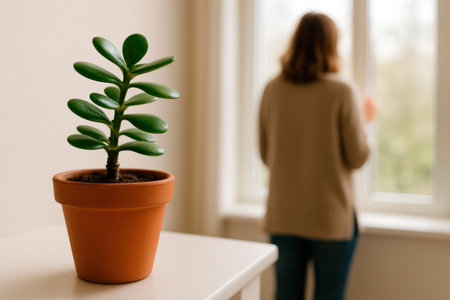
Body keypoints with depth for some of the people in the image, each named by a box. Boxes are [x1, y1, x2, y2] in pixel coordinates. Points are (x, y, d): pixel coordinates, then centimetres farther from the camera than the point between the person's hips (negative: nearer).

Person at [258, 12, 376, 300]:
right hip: (331, 217, -3)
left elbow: (266, 154, 6)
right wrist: (366, 120, 8)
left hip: (283, 216, 3)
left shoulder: (272, 90, -2)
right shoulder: (342, 91, -12)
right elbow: (358, 157, -7)